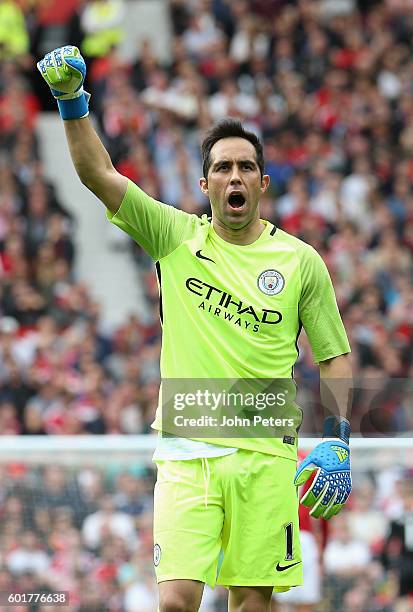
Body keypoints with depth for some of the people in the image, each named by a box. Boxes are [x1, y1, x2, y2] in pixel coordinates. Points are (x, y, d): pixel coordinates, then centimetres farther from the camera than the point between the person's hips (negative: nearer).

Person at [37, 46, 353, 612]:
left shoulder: (301, 262, 5)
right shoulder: (175, 237, 6)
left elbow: (335, 356, 10)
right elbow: (98, 174, 0)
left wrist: (337, 441, 0)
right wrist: (72, 101, -12)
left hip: (266, 456, 0)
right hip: (186, 453, 0)